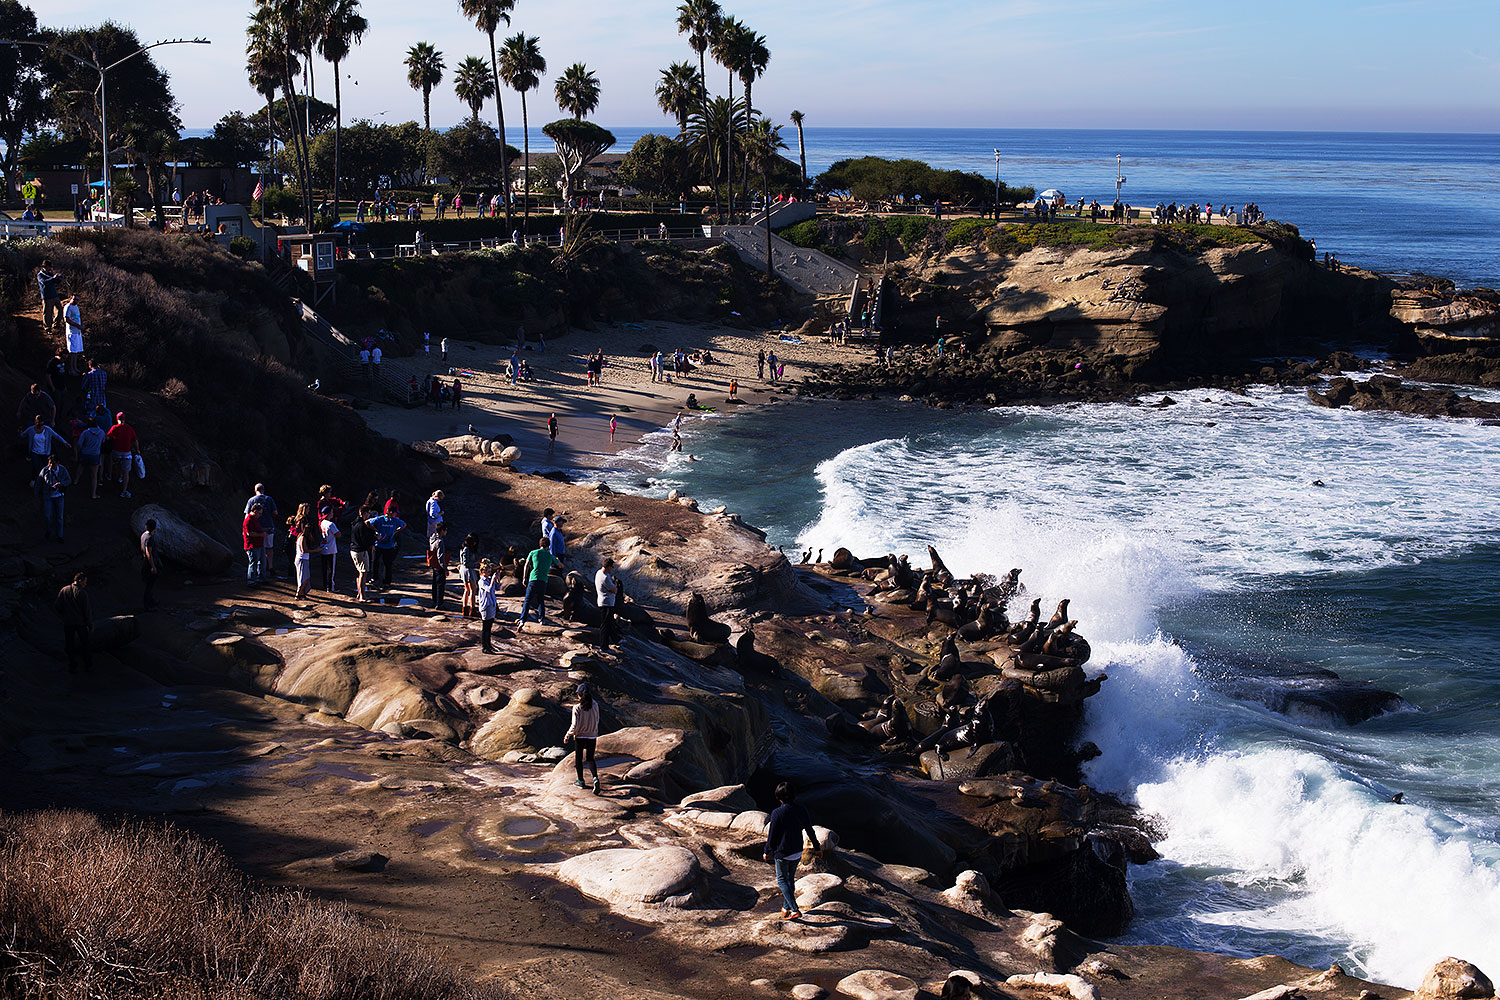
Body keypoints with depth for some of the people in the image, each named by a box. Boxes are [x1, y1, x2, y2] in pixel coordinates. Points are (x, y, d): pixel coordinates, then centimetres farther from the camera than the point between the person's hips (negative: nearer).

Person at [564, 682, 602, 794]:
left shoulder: (577, 708, -19)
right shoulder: (595, 706, -7)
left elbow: (574, 726, -18)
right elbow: (597, 721, 5)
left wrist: (567, 736, -5)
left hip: (579, 737, -3)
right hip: (592, 737, 3)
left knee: (578, 759, 16)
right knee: (590, 758, 15)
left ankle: (581, 781, 26)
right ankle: (595, 778, -8)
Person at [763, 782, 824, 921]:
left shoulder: (777, 813, -20)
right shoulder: (801, 811, -6)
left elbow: (772, 836, -13)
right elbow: (810, 830, 5)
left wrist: (767, 852, 3)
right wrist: (817, 847, 20)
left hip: (782, 853, -5)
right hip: (797, 852, 5)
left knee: (782, 880, 8)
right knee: (790, 878, 21)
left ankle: (794, 910, -4)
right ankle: (786, 908, 32)